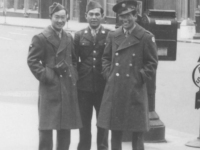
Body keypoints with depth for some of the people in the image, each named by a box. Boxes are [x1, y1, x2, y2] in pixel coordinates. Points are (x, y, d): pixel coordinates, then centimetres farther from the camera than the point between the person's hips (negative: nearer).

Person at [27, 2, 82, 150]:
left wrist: (74, 75, 9)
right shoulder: (41, 38, -5)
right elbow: (32, 60, -7)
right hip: (50, 88, -6)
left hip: (68, 87, 6)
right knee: (47, 126, -5)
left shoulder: (69, 38, 13)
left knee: (66, 126, 10)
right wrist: (44, 76, -13)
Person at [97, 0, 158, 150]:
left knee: (137, 132, 0)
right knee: (115, 132, 11)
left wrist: (140, 79, -7)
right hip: (114, 90, 4)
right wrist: (108, 75, 6)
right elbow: (106, 58, 18)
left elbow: (152, 63, -2)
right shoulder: (113, 36, 8)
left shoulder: (146, 37, -4)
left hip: (135, 91, -4)